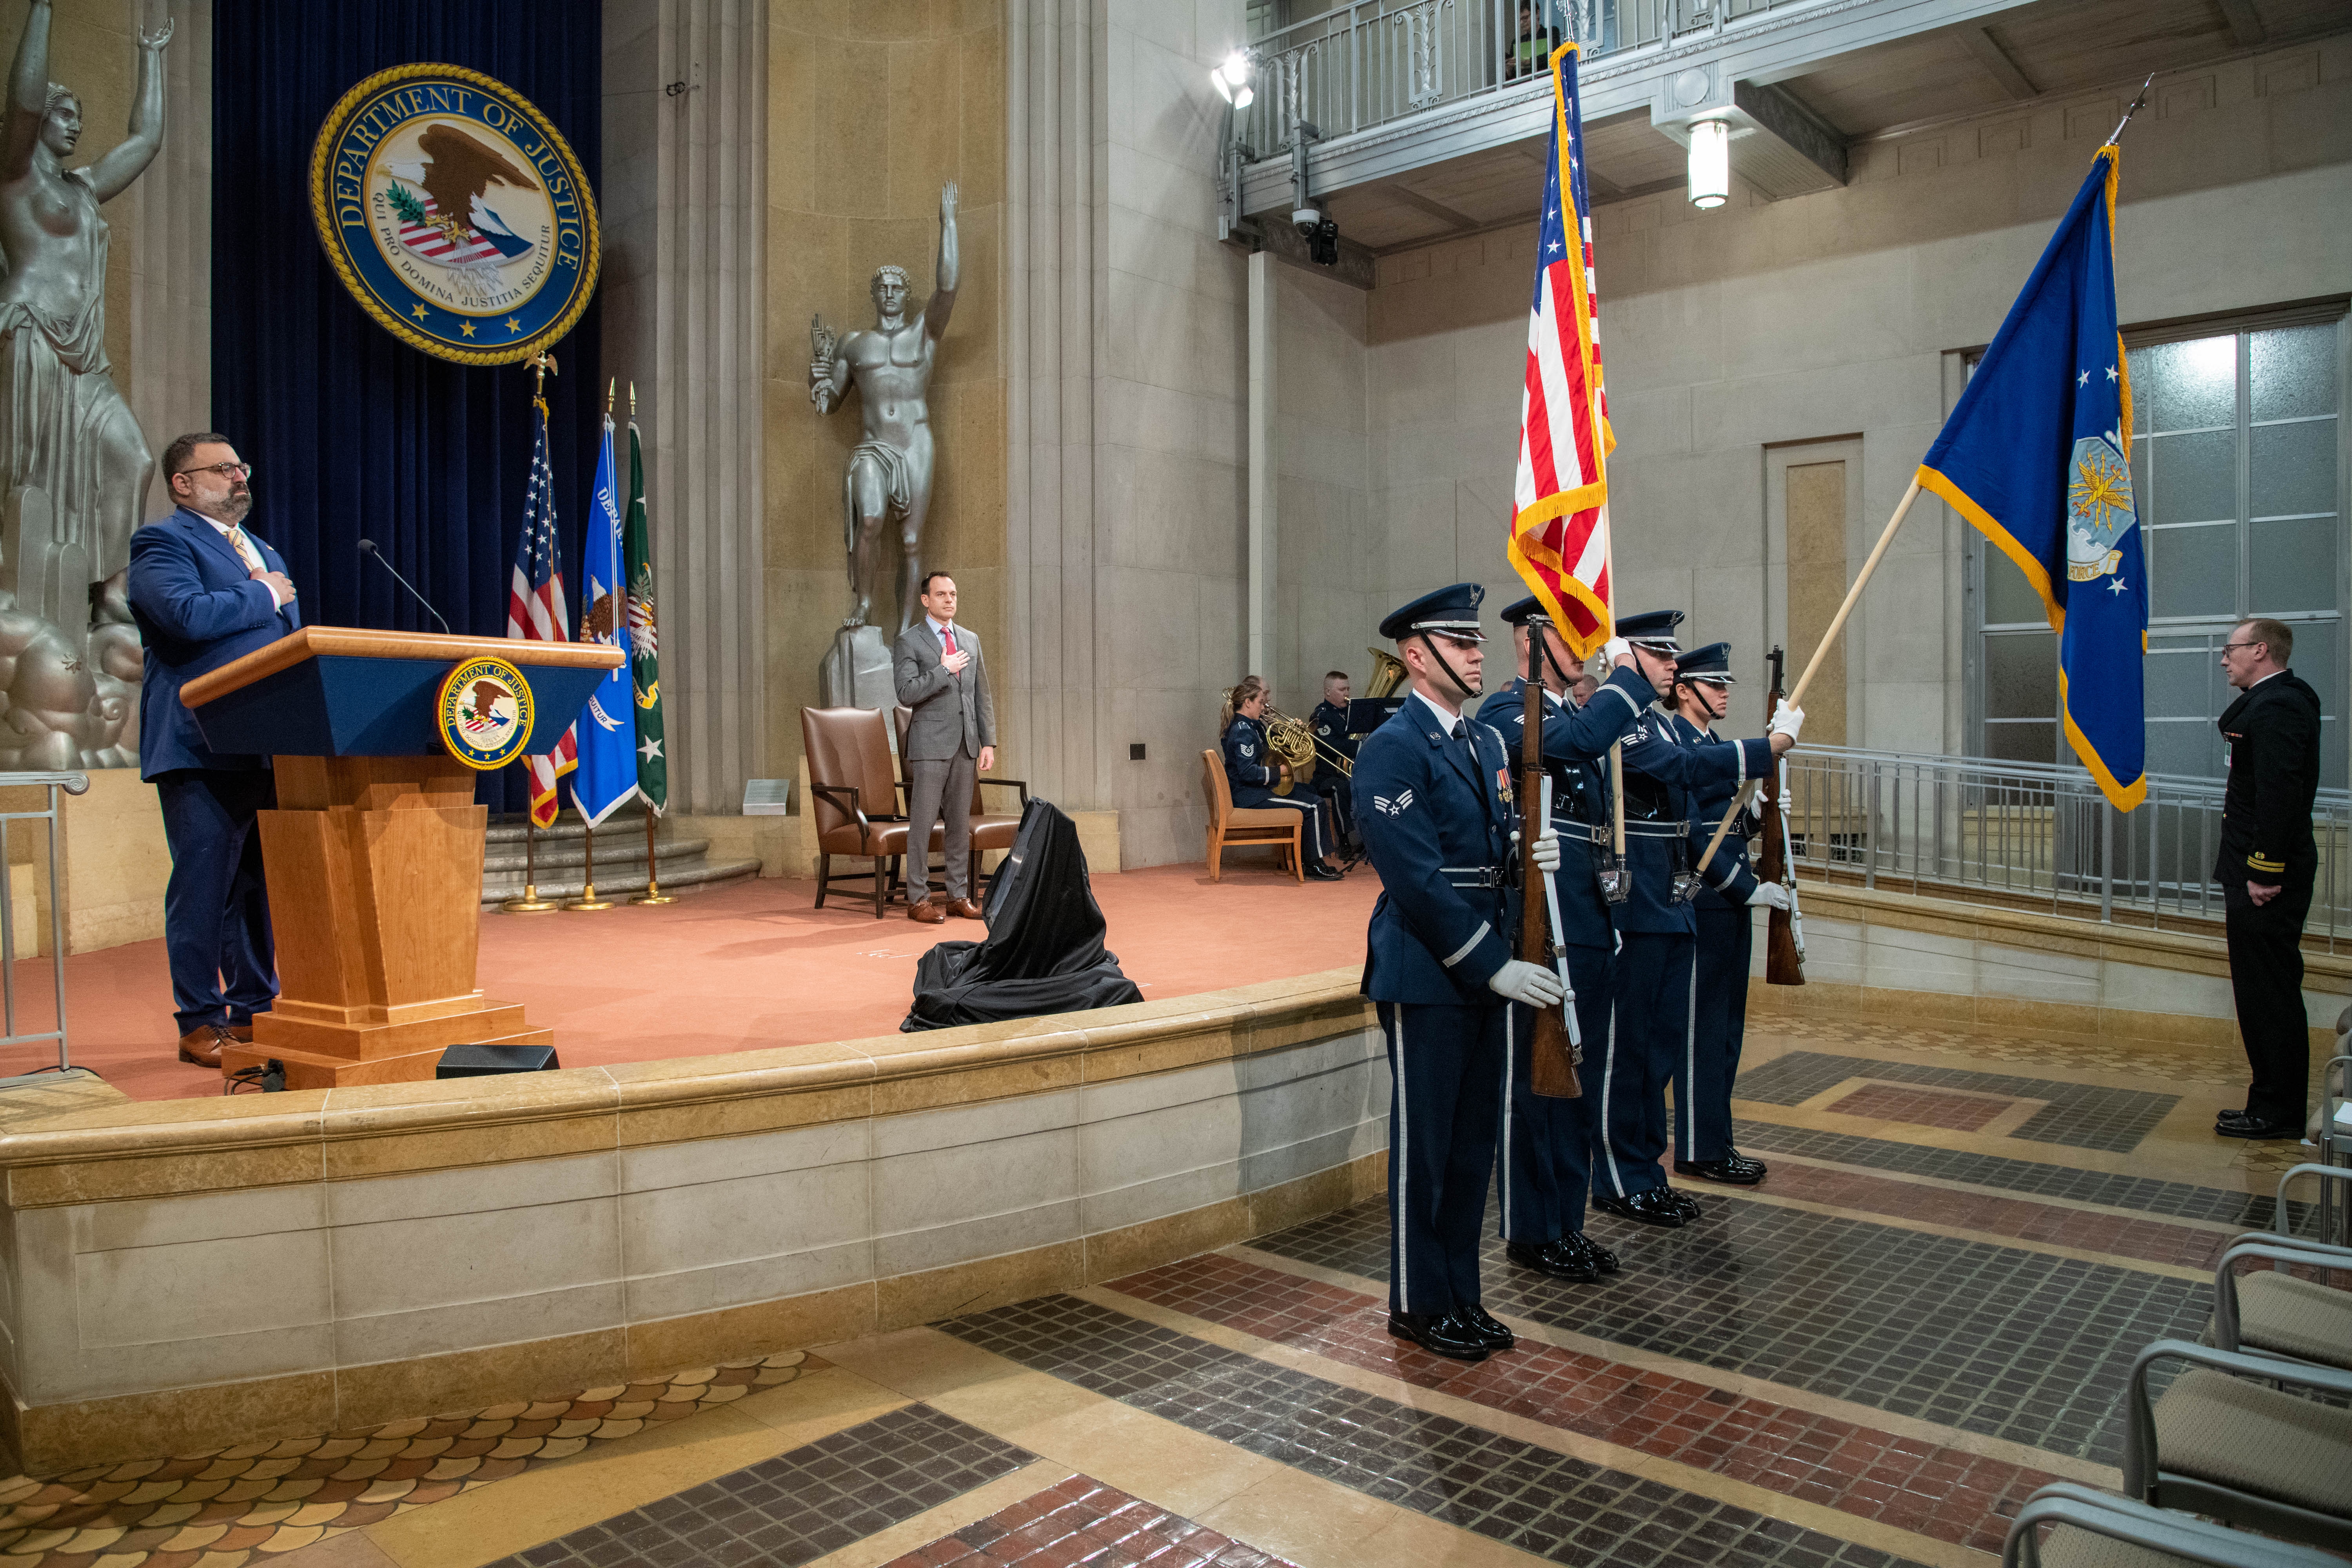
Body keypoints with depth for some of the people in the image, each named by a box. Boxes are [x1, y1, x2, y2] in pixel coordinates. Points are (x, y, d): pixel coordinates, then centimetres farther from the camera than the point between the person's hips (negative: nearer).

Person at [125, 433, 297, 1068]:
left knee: (262, 884, 11)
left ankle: (254, 1011, 20)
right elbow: (187, 613, -20)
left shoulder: (264, 551, 24)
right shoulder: (161, 543, -1)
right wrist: (264, 597, -6)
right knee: (203, 885, -4)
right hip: (202, 749, -7)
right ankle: (201, 1023, 4)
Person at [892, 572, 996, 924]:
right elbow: (907, 693, -12)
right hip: (931, 743, -5)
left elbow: (983, 695, 14)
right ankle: (918, 898, 1)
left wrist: (988, 742, 8)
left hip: (966, 744, 5)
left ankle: (959, 896, 14)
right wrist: (944, 669, -13)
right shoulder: (909, 641, -1)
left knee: (961, 821, 8)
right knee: (923, 820, -4)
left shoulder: (970, 640, 15)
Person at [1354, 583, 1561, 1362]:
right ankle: (1419, 1304, 20)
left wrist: (1531, 849, -4)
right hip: (1427, 976, -8)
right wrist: (1497, 967, -19)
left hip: (1488, 970, 8)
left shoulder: (1487, 740, 13)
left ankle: (1461, 1293, 29)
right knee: (1424, 1145, 5)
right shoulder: (1392, 749, -14)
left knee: (1475, 1140, 15)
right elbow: (1418, 880, -20)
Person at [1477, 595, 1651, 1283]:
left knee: (1581, 1083, 16)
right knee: (1535, 1083, 3)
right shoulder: (1507, 711, -11)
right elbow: (1577, 741, -32)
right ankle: (1530, 1232, 17)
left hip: (1593, 929, 9)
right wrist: (1631, 675, -19)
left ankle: (1568, 1222, 28)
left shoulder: (1583, 711, 16)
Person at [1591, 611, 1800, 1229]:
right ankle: (1620, 1183, 10)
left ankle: (1646, 1170, 25)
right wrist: (1773, 743, -26)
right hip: (1633, 910, -10)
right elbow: (1685, 765, -29)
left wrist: (1741, 883, 23)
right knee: (1624, 1047, -1)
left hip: (1674, 910, 10)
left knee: (1663, 1043, 15)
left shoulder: (1663, 720, 17)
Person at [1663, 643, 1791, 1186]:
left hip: (1731, 898, 10)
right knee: (1703, 1026, -3)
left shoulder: (1718, 743, 17)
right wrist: (1747, 888, -19)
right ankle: (1699, 1151, 6)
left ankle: (1714, 1143, 22)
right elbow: (1692, 832, -19)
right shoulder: (1672, 743, -13)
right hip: (1701, 901, -10)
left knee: (1727, 1024, 13)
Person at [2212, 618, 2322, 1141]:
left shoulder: (2275, 707, -17)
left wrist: (2265, 872, -22)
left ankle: (2278, 1112, 4)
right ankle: (2278, 1106, 23)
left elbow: (2280, 794, -24)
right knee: (2270, 995, 15)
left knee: (2270, 996, -3)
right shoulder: (2279, 700, 16)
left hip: (2266, 881, -11)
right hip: (2263, 874, 11)